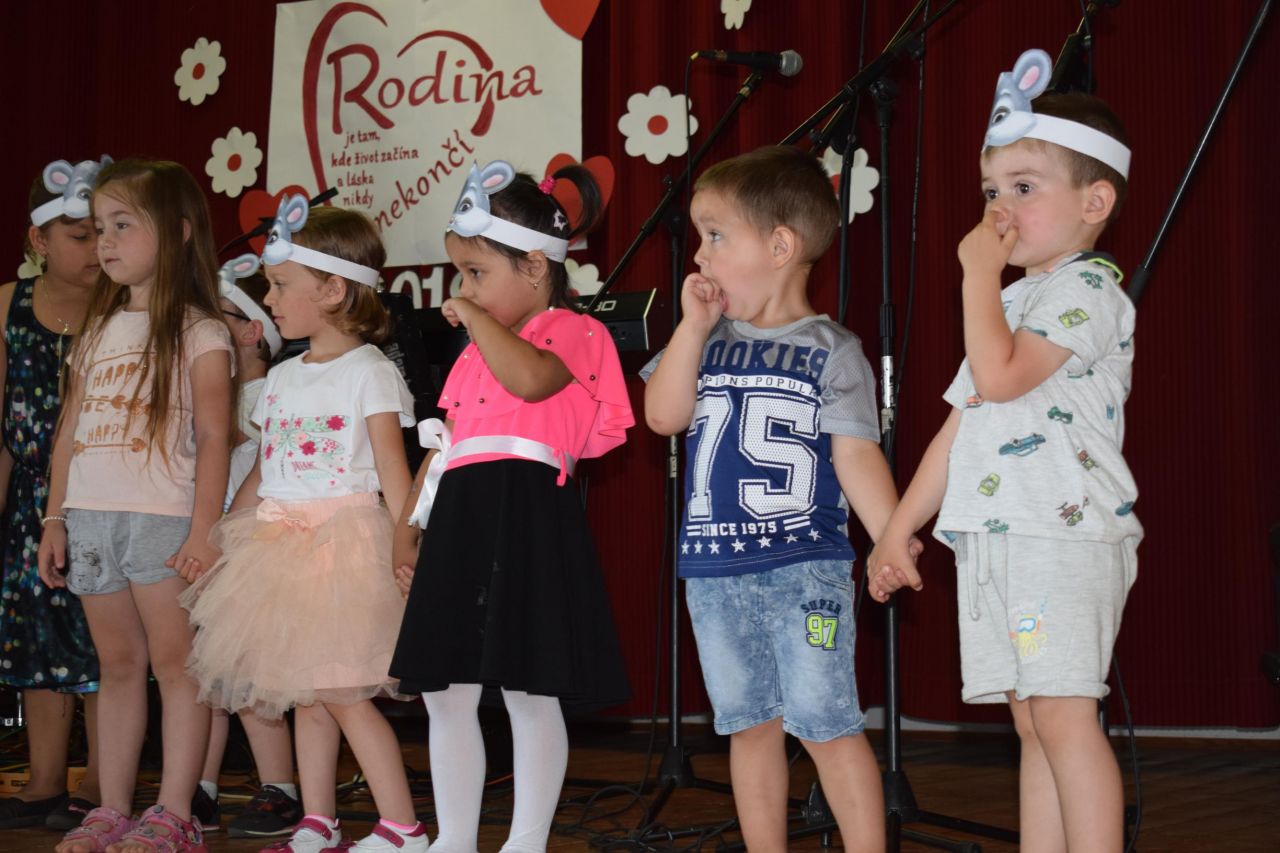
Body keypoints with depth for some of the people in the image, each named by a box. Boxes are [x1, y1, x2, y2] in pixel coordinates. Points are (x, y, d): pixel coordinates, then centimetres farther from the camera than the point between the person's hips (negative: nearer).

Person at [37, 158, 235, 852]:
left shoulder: (197, 331, -1)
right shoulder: (99, 332, 18)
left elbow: (213, 436, -8)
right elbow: (70, 433, 17)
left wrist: (203, 531, -15)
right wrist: (55, 519, 11)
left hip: (162, 516, -6)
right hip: (91, 516, 6)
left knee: (174, 662, -5)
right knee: (119, 665, 10)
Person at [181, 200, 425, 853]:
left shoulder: (369, 372, -6)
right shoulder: (282, 377, 15)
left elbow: (392, 471, -10)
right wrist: (219, 541, 17)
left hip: (344, 541, -7)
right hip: (280, 543, 7)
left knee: (340, 692, -11)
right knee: (303, 694, 10)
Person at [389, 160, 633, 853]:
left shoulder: (571, 333, -2)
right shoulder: (475, 351, 21)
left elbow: (528, 377, -25)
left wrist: (477, 318, -13)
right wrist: (409, 522, 18)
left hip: (526, 521, -8)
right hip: (461, 521, 8)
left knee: (529, 694, -1)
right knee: (445, 692, 8)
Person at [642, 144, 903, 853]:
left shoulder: (830, 351, -3)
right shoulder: (708, 342, 10)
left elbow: (856, 456, -6)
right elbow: (663, 416, -3)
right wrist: (694, 327, -6)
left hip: (805, 567, -5)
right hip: (715, 572, 5)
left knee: (824, 723, -6)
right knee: (750, 725, 12)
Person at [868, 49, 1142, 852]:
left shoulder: (1087, 288, -4)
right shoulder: (1009, 303, 24)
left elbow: (1000, 377, -20)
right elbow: (959, 423, 24)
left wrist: (979, 275, -9)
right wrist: (899, 529, 22)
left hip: (1064, 535, -8)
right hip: (991, 538, 8)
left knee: (1064, 713, -13)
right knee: (1032, 724, 6)